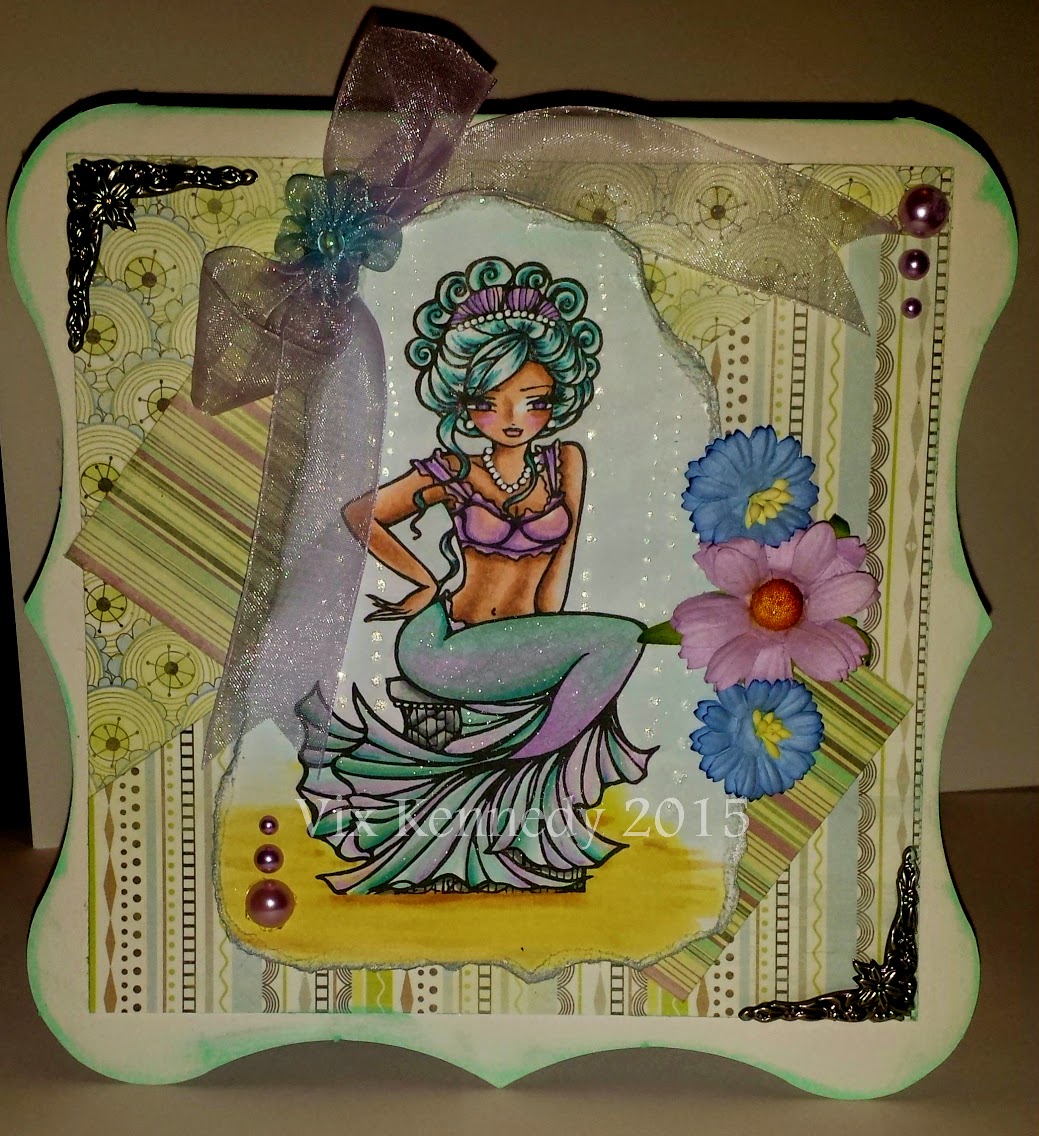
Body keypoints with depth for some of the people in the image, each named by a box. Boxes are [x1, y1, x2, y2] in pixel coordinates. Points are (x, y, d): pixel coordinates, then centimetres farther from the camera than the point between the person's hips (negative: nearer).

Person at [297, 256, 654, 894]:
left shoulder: (566, 460, 6)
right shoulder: (453, 472, -1)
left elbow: (558, 566, 5)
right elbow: (359, 517, 9)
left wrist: (546, 653, -3)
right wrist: (429, 585, 7)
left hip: (521, 649, 5)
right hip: (449, 643, -5)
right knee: (621, 637, -25)